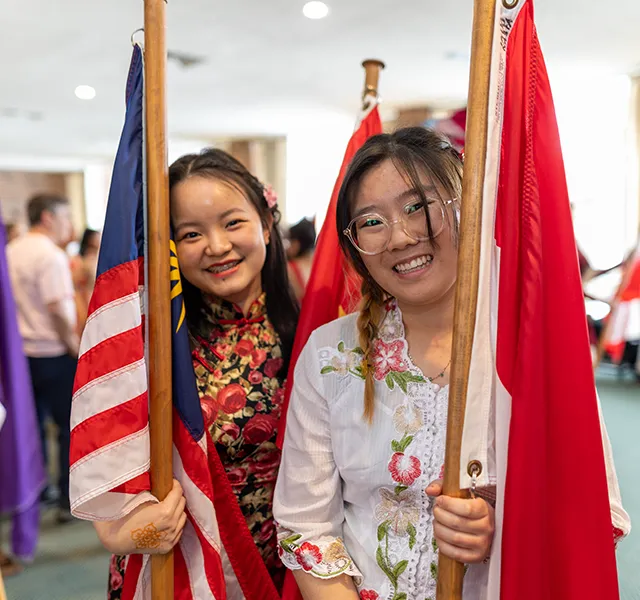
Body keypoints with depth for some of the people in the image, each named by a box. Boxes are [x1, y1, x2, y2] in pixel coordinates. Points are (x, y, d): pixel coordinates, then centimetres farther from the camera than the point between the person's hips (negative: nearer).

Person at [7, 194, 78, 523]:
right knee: (71, 426, 4)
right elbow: (58, 310, -22)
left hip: (22, 352, 8)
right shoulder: (50, 254, -17)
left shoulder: (11, 251, 9)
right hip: (53, 354, -8)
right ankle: (69, 500, 10)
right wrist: (75, 348, -13)